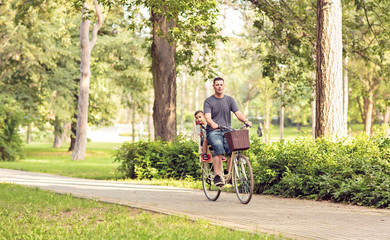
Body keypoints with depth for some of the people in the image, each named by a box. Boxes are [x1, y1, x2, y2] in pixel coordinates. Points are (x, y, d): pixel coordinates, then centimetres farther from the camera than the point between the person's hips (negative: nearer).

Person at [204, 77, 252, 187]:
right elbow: (207, 117, -10)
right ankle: (217, 176, -39)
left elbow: (238, 113, 3)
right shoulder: (208, 101, 5)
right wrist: (213, 124, -33)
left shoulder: (230, 100, 15)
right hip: (213, 132, -3)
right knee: (218, 147, -35)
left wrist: (246, 121, -19)